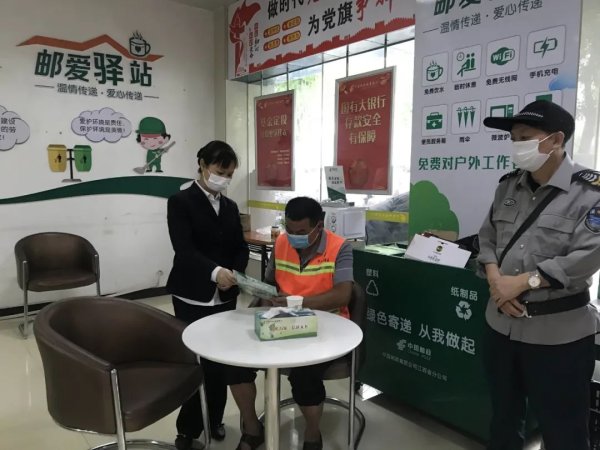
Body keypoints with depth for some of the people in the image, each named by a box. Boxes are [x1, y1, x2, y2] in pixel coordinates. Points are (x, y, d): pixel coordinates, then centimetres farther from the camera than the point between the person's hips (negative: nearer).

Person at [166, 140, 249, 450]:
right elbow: (184, 248, -17)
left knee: (220, 360, 8)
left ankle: (214, 420, 27)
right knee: (198, 361, -1)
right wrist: (214, 271, -33)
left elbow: (241, 247, 10)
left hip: (225, 296, 5)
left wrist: (235, 273, -11)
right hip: (193, 297, -4)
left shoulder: (230, 206, 13)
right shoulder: (180, 202, -5)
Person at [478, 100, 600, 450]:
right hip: (502, 323, 6)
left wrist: (521, 282, -20)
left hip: (558, 332, -5)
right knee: (503, 416, 24)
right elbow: (487, 236, 7)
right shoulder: (509, 185, 6)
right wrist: (495, 280, -10)